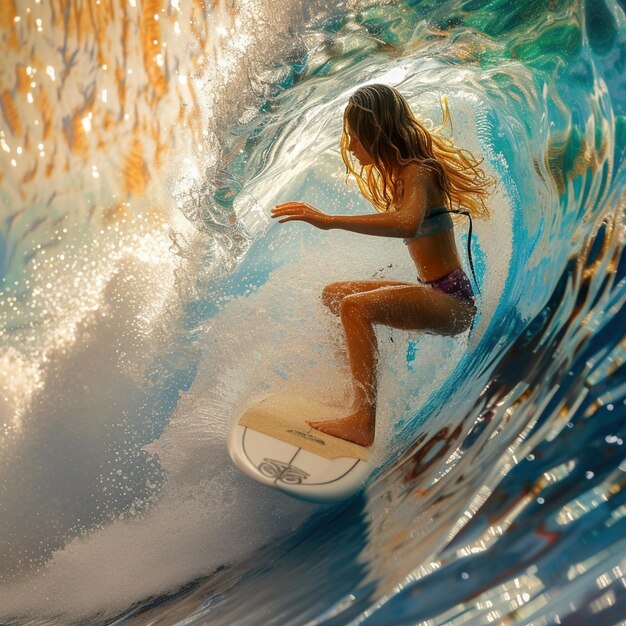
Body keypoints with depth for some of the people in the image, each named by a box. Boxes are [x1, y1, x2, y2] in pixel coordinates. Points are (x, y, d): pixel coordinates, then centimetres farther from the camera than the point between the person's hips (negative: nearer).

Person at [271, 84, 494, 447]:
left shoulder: (417, 172, -16)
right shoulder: (401, 171, 12)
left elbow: (408, 224, -39)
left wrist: (330, 221, -40)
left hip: (452, 302, -10)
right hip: (434, 294, 10)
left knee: (355, 306, -31)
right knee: (333, 294, 15)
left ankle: (363, 422, -34)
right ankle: (350, 385, 18)